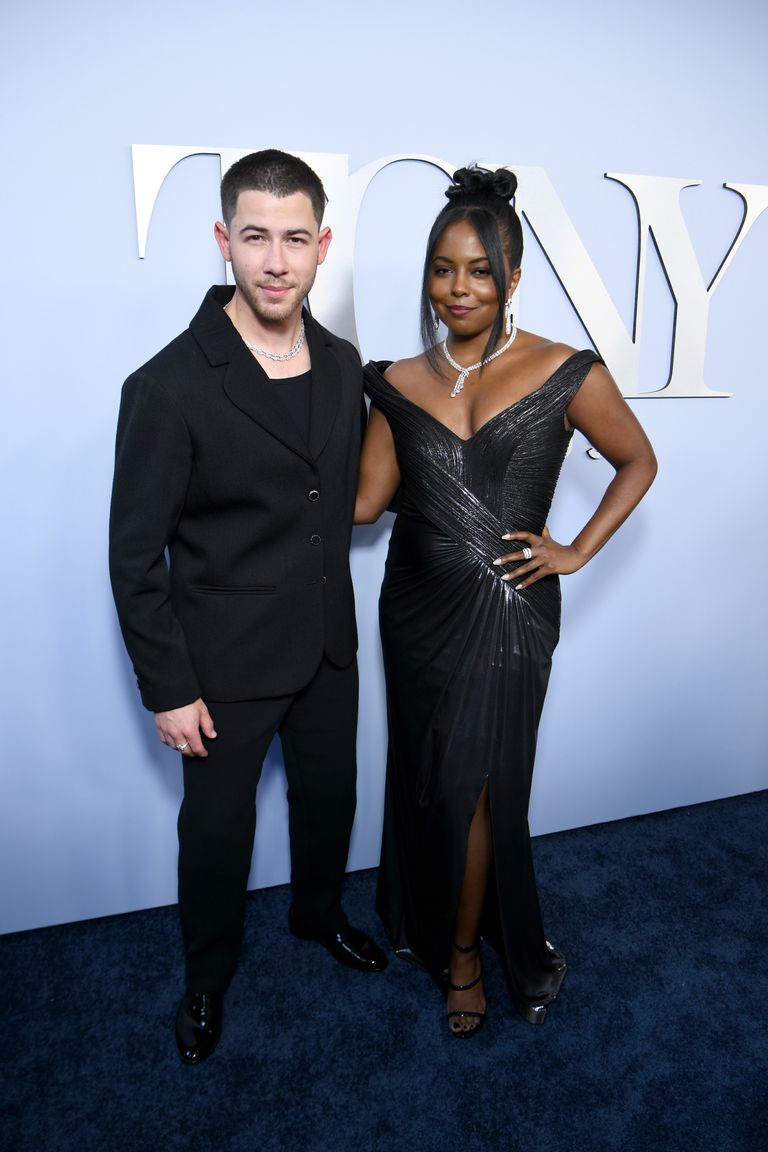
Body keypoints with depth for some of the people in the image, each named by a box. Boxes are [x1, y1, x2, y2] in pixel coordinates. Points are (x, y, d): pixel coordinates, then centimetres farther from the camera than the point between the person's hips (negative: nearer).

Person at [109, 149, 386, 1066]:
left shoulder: (345, 366, -1)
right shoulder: (168, 387, -19)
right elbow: (134, 556, -15)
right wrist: (168, 689, -13)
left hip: (328, 647, 5)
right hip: (227, 665, -5)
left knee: (329, 798, 23)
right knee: (217, 829, 16)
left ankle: (317, 912, 55)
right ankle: (208, 976, 45)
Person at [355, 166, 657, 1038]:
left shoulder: (565, 374, -7)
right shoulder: (401, 384, 3)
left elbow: (638, 461, 5)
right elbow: (366, 501, 1)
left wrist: (578, 551, -3)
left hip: (508, 614, -3)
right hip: (418, 607, 4)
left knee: (471, 786, 6)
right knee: (423, 778, 16)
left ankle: (461, 951, 33)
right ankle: (429, 917, 43)